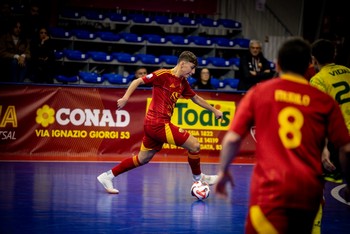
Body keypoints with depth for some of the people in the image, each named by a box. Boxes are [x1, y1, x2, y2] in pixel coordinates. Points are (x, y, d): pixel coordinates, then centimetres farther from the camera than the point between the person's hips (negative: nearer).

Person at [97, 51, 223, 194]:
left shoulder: (183, 83, 13)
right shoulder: (163, 75, -11)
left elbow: (196, 98, 28)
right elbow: (138, 81, -9)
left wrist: (214, 110, 33)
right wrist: (125, 97, -20)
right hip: (159, 123, -9)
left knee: (143, 159, 15)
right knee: (194, 145, -6)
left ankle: (108, 176, 19)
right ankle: (198, 178, 15)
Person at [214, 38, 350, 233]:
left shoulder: (259, 93, 5)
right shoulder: (325, 102, 6)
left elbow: (232, 138, 3)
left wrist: (223, 171, 19)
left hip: (270, 188, -2)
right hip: (309, 190, 3)